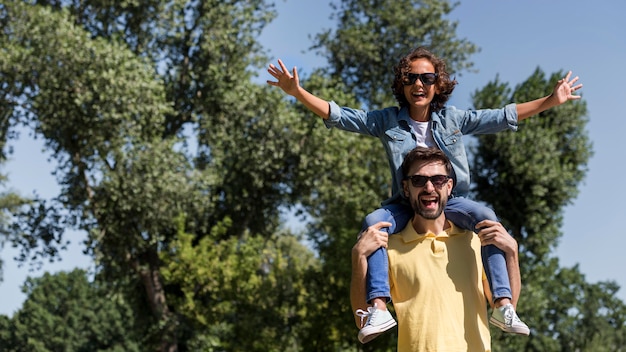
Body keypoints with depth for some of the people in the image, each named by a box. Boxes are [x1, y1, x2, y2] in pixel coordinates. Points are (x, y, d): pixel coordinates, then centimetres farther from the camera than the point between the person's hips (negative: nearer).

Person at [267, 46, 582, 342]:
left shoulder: (454, 119, 6)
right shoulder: (387, 121, 4)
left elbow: (503, 117, 7)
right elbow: (336, 115, 1)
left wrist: (550, 101, 2)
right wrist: (297, 92, -11)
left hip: (450, 201, 0)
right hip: (405, 205, 0)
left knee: (486, 217, -30)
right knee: (373, 222, -31)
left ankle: (503, 305, -31)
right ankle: (379, 308, -38)